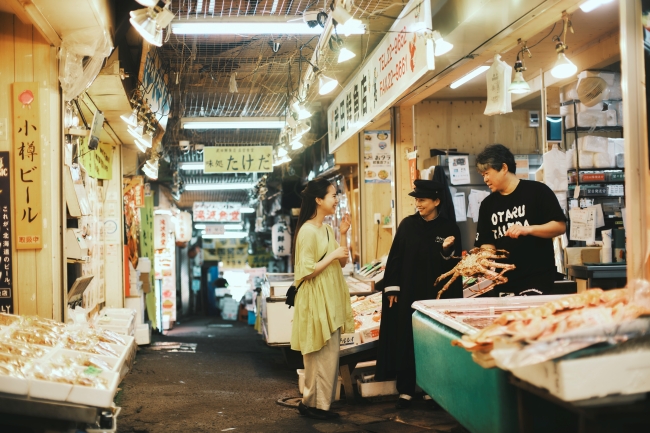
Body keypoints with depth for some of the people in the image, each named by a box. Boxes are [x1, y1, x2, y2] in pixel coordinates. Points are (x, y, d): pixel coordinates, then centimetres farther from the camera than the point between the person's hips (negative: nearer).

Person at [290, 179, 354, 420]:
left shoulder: (327, 229, 11)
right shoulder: (308, 231, -16)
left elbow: (342, 262, 15)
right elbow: (306, 272, -20)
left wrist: (344, 235, 4)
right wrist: (332, 255, -17)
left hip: (331, 300, 9)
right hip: (316, 301, -9)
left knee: (328, 354, 12)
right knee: (322, 355, -5)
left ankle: (318, 402, 21)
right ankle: (313, 403, 7)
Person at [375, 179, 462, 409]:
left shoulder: (449, 229, -1)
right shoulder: (407, 224, 2)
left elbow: (455, 264, 0)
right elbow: (395, 256, 2)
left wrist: (447, 251, -21)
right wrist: (392, 287, -3)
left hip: (436, 294, -1)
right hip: (408, 293, 1)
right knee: (405, 341, 4)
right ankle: (406, 390, 12)